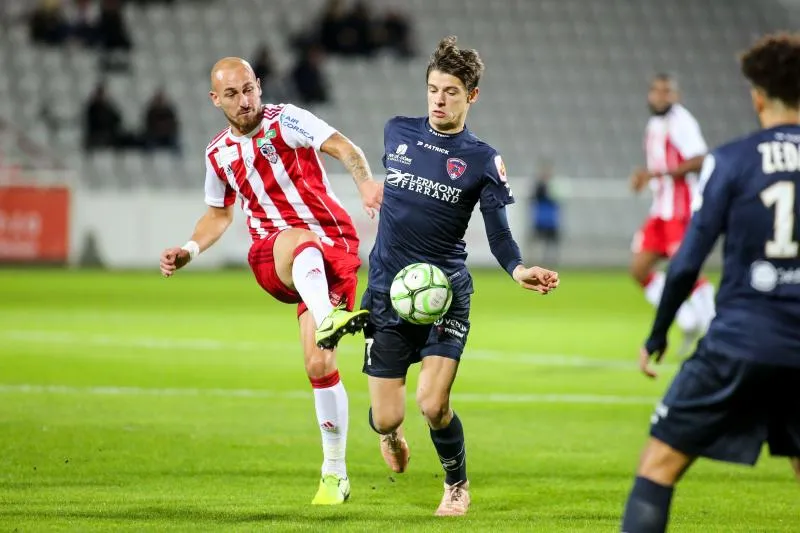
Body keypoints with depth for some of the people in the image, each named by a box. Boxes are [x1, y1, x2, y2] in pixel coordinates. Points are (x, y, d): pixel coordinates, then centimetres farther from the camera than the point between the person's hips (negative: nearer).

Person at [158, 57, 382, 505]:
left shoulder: (285, 120, -3)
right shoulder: (219, 154, 12)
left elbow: (345, 149, -17)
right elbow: (219, 214, 29)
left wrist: (365, 182, -38)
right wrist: (189, 251, 13)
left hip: (332, 247, -3)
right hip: (271, 258, 3)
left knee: (319, 364, -13)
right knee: (301, 240, -37)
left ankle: (335, 474, -2)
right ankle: (328, 320, -63)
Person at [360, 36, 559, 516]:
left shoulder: (483, 160, -3)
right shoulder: (397, 132, 5)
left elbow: (498, 233, -5)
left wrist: (518, 269, -23)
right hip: (387, 292, 2)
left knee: (433, 405, -17)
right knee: (386, 418, -1)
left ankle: (458, 485, 13)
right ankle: (390, 433, 39)